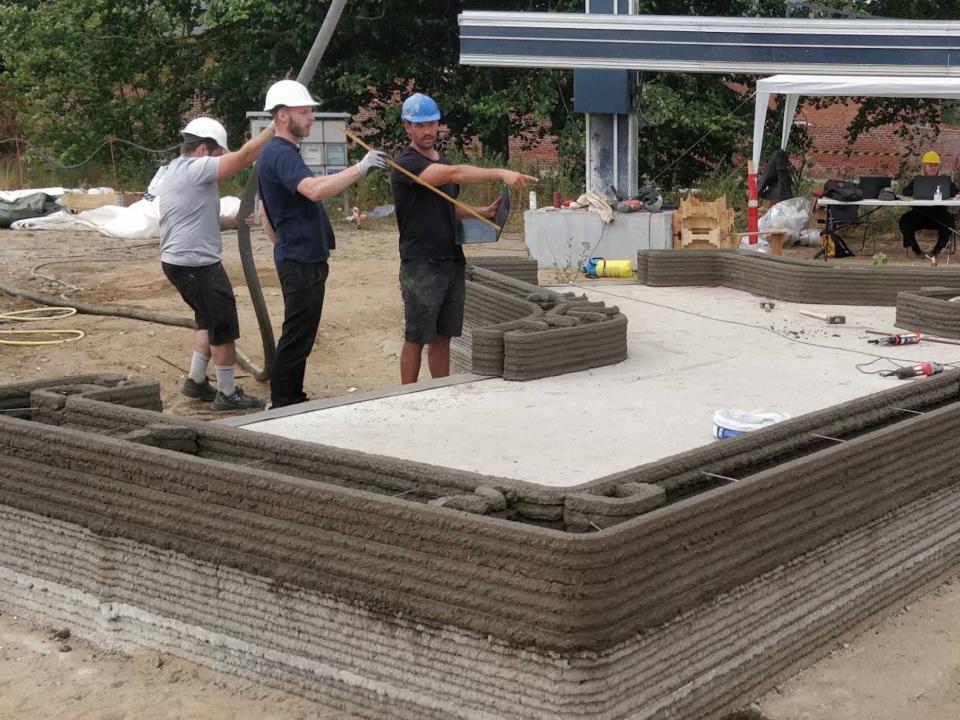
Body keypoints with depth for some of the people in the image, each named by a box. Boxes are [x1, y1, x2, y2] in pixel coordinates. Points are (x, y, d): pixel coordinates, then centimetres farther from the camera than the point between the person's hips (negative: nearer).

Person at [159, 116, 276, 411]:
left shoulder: (171, 173, 17)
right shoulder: (196, 169, -16)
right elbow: (244, 155, -20)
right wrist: (274, 129, -11)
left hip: (177, 261, 10)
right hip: (197, 264, -10)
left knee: (210, 321, 22)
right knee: (223, 327, -1)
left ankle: (196, 380, 25)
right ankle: (227, 394, 6)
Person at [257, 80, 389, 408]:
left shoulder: (274, 154, 17)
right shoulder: (282, 155, -17)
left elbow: (265, 214, 24)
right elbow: (314, 190, -36)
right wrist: (360, 167, -36)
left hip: (295, 257, 11)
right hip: (302, 261, -11)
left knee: (298, 336, 16)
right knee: (297, 337, -5)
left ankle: (292, 402, 24)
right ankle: (282, 405, 0)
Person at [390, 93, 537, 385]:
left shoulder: (442, 162, 16)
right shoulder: (406, 164, -12)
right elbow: (456, 174, -26)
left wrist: (483, 212, 8)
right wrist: (500, 173, -34)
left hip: (451, 261, 7)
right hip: (421, 265, -7)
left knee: (443, 336, 11)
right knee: (416, 338, 0)